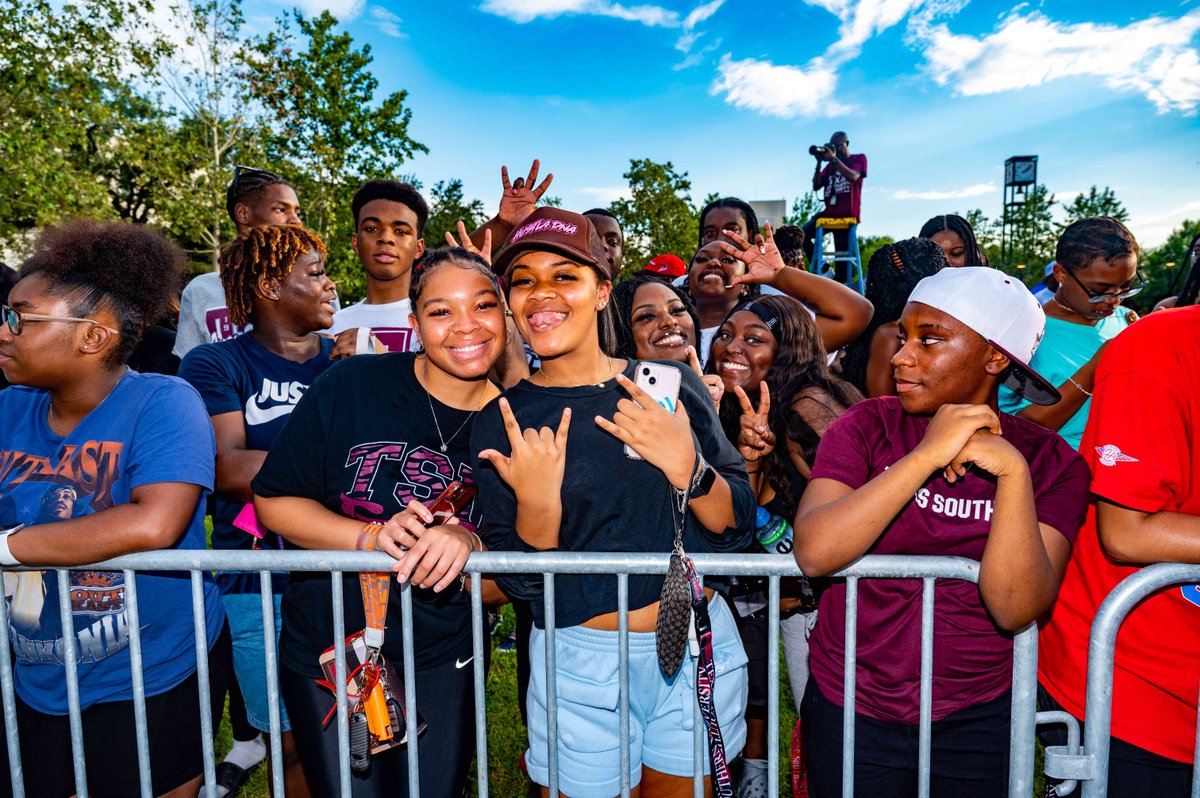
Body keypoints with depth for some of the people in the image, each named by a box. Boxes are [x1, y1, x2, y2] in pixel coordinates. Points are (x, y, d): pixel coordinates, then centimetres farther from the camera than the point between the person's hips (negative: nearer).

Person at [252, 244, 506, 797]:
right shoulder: (351, 386, -13)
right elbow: (273, 501, -8)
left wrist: (466, 545, -28)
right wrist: (373, 538, -21)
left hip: (443, 664, 1)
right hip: (325, 650, -1)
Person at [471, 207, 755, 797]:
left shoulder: (672, 384, -5)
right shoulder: (503, 421, -6)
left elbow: (736, 528, -4)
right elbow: (521, 581, -7)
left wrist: (687, 466, -22)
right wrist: (537, 503, -25)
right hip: (579, 660, -1)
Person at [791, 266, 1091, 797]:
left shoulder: (1051, 463, -6)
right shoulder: (865, 427, -8)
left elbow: (1016, 609, -19)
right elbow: (814, 554, -24)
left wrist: (1013, 472, -28)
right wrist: (927, 456, -27)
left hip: (981, 717, 1)